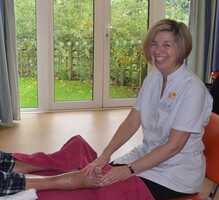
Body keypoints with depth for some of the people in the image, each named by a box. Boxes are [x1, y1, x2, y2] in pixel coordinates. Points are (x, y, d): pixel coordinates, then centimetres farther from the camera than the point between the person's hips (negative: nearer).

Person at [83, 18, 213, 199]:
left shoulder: (192, 88, -20)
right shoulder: (152, 79, 2)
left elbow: (174, 146, -22)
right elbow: (132, 122, -1)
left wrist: (130, 170, -26)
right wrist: (106, 154, -16)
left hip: (179, 167, -6)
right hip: (148, 155, 6)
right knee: (103, 178, -10)